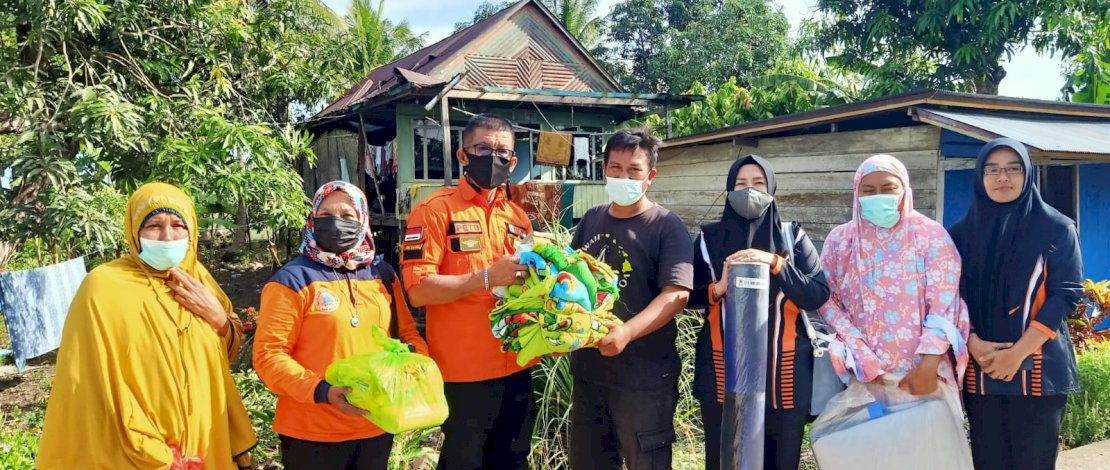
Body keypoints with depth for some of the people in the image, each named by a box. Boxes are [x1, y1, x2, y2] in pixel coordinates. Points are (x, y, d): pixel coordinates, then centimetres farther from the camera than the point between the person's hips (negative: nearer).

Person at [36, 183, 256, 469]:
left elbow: (230, 353, 10)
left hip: (206, 446, 5)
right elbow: (100, 392, -14)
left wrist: (217, 317, -10)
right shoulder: (104, 287, -14)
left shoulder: (196, 275, 2)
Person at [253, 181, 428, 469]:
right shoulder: (293, 279, -9)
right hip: (313, 435, -4)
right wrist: (321, 391, -25)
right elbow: (268, 354, -13)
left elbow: (407, 333, 15)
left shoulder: (383, 275, 7)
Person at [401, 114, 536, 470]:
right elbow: (418, 290, -17)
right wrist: (488, 277, -23)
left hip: (517, 368, 6)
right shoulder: (435, 209, -8)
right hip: (465, 373, -6)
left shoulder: (518, 216, 11)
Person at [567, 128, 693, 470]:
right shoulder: (591, 220, 8)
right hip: (587, 369, 5)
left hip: (643, 376, -5)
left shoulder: (666, 226, -8)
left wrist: (627, 332, -32)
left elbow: (677, 293, -19)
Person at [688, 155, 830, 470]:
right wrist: (717, 289, -14)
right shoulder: (710, 238, 5)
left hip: (783, 370, 0)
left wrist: (775, 263, -17)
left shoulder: (793, 238, 4)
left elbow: (819, 296, -5)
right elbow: (689, 295, 6)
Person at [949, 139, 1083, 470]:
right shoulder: (962, 232, 6)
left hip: (1039, 368, -2)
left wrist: (1017, 353, -14)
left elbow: (1067, 294, -7)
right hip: (980, 368, 2)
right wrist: (974, 345, -12)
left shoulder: (1057, 228, 0)